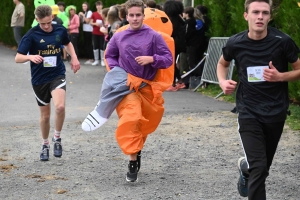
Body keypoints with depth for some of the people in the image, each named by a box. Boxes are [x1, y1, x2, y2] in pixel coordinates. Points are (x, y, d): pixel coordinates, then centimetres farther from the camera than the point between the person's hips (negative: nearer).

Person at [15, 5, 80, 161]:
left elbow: (67, 44, 21)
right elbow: (18, 58, -14)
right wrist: (30, 56, -34)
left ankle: (57, 138, 1)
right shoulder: (31, 35, -13)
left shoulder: (60, 30, -3)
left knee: (60, 107, -24)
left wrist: (74, 58, 6)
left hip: (57, 75, 1)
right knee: (45, 115, 9)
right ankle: (45, 145, 34)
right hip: (39, 79, -1)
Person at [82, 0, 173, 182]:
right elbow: (110, 56, 18)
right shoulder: (119, 37, 1)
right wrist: (116, 69, 0)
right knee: (130, 120, -21)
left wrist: (151, 59, -20)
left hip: (148, 86, 1)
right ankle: (133, 162, -15)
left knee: (144, 124, 13)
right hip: (127, 85, -1)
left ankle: (137, 151, 39)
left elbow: (168, 59, -4)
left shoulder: (154, 36, -5)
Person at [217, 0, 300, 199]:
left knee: (264, 165, 18)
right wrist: (223, 81, -5)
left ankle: (245, 167, 53)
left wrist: (280, 76, -20)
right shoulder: (235, 43, -8)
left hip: (276, 112, 1)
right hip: (249, 112, -1)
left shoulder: (282, 41, -13)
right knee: (258, 167, -13)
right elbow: (222, 63, 15)